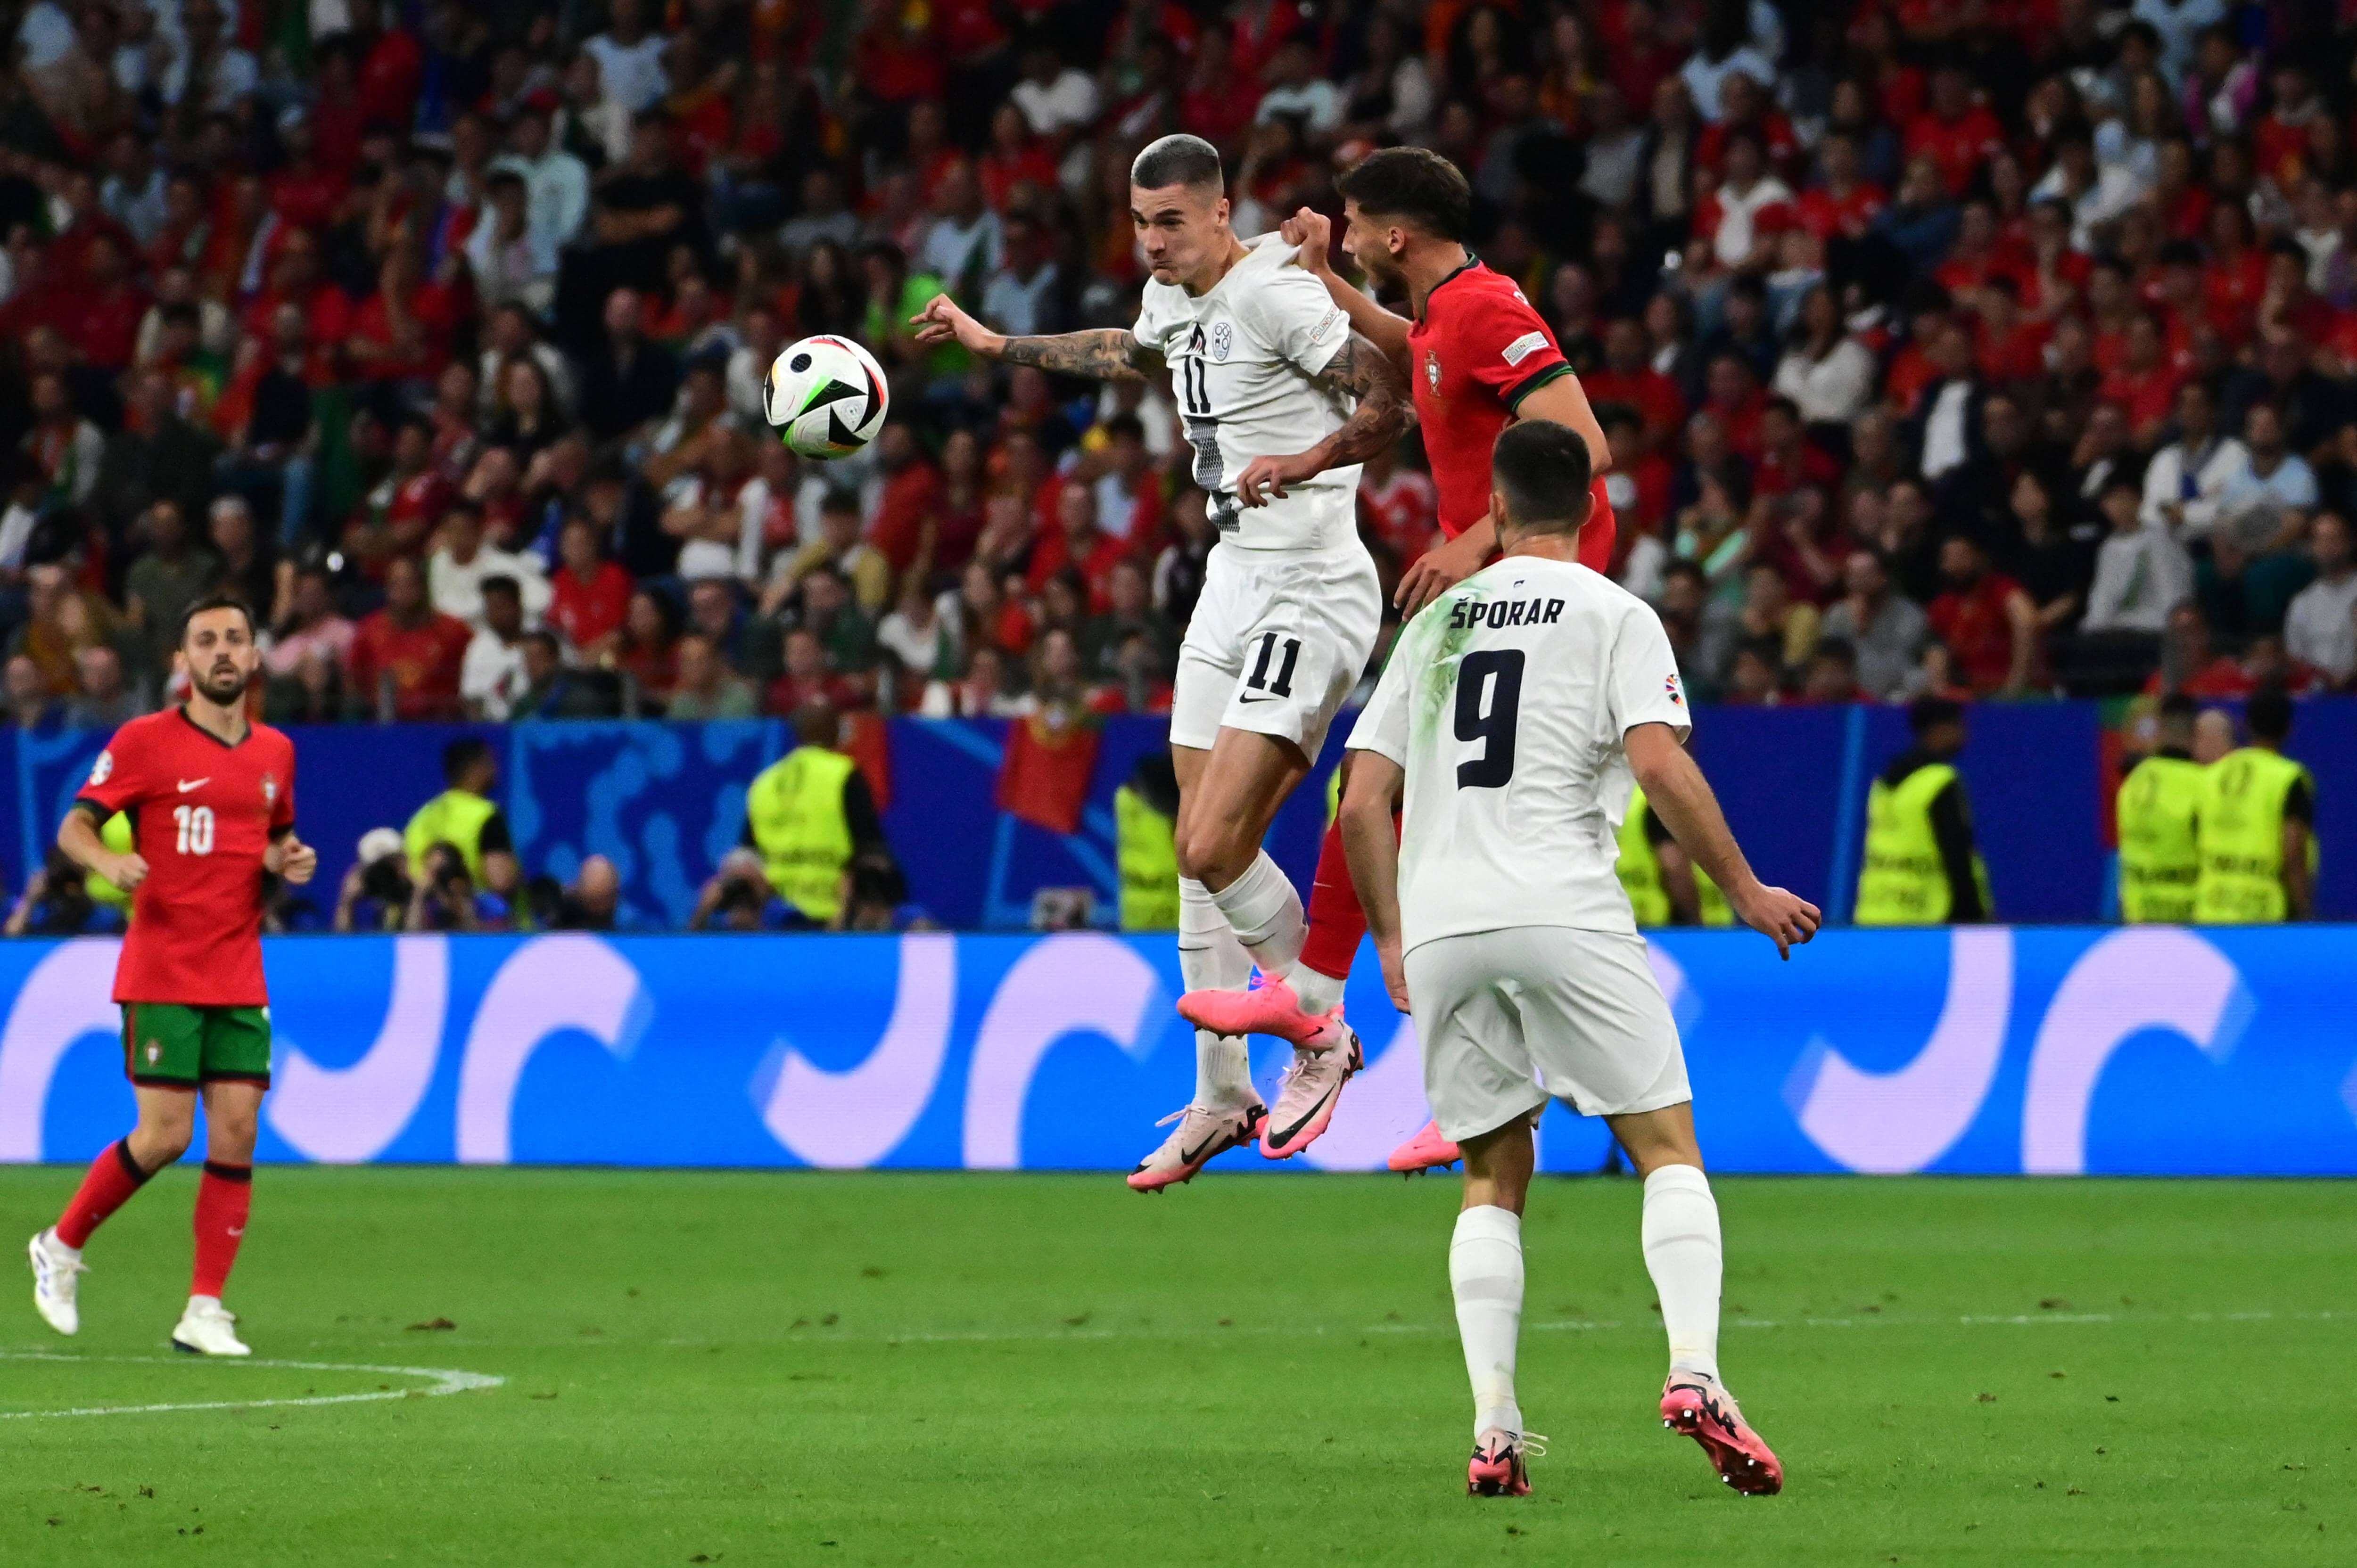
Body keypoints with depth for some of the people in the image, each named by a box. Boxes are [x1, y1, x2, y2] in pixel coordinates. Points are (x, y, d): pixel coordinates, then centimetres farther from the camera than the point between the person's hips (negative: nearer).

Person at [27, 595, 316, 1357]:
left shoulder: (275, 752, 12)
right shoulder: (145, 741, -4)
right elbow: (73, 826, -1)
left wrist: (287, 863, 4)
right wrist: (107, 860, -23)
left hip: (240, 976, 5)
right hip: (161, 973, -5)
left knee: (236, 1134, -4)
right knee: (165, 1136, -9)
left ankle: (205, 1313, 1)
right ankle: (61, 1248, 15)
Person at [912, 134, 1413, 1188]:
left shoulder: (1273, 295, -16)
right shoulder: (1171, 297, 11)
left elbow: (1392, 401, -18)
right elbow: (1132, 354, 36)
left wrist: (1307, 462, -31)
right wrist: (998, 347, 43)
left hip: (1309, 596, -9)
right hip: (1232, 588, 9)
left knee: (1214, 849, -16)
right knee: (1202, 859, 7)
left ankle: (1320, 1031, 6)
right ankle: (1219, 1101, 15)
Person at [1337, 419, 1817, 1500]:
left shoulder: (1437, 622, 18)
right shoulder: (1613, 615, 5)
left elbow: (1362, 806, 15)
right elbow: (1660, 764, -10)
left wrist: (1391, 942, 26)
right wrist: (1745, 892, -1)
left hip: (1439, 925, 4)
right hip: (1564, 913, -4)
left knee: (1493, 1177, 12)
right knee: (1668, 1147, 3)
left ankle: (1493, 1429, -1)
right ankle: (1693, 1372, -18)